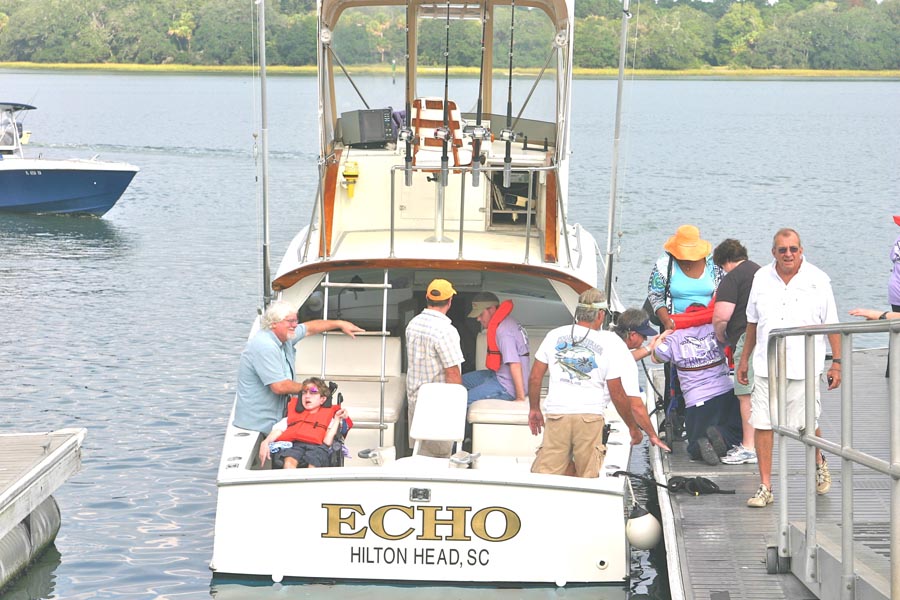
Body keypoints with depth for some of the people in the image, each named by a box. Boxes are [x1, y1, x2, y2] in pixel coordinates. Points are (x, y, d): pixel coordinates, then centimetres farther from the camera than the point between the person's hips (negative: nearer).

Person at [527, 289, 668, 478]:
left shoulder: (555, 335, 10)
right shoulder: (611, 344, 2)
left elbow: (534, 378, 12)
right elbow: (617, 394, 1)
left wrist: (534, 409, 26)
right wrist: (633, 428, 12)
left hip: (556, 415, 2)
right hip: (590, 417, -2)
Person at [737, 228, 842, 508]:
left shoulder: (817, 280, -1)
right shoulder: (761, 278, 8)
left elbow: (832, 325, 2)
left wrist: (837, 363, -3)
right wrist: (744, 358, 20)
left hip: (804, 367, -3)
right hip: (766, 366, 3)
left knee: (807, 425, 1)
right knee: (762, 424, -2)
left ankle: (819, 464, 33)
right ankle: (765, 488, 5)